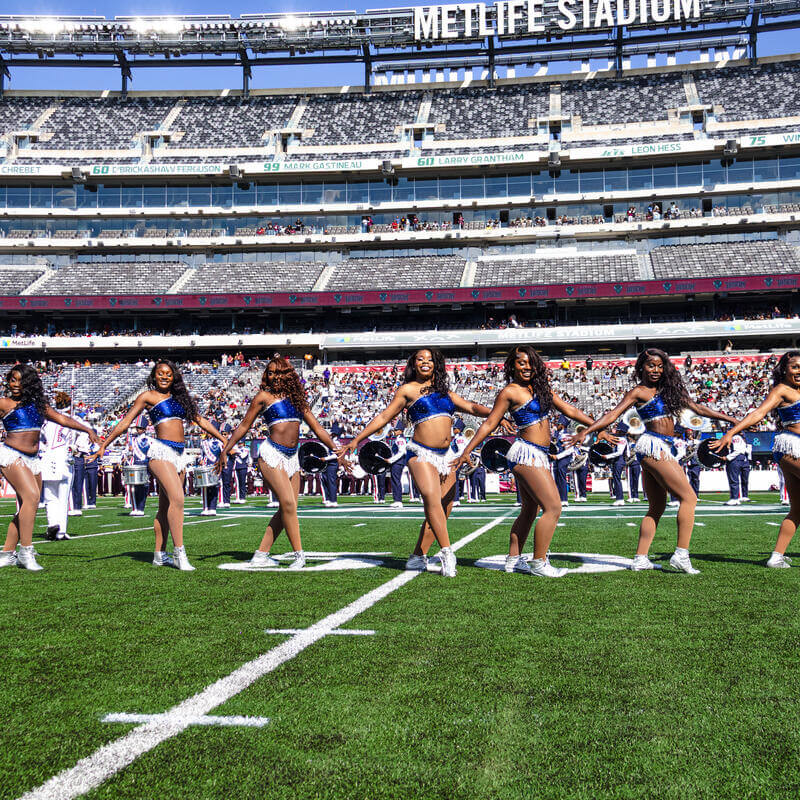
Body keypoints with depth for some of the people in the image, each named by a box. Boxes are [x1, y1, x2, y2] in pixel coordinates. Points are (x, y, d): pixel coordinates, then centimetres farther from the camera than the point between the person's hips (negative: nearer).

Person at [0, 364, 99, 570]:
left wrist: (87, 430, 14)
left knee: (26, 509, 3)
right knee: (31, 496, -23)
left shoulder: (38, 404, 15)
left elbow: (61, 418, 18)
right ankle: (26, 551, -20)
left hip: (33, 460, 6)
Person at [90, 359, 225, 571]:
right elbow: (125, 422, 5)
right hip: (161, 451, -6)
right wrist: (103, 446, 1)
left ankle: (159, 555, 12)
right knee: (177, 498, -20)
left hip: (179, 454, 6)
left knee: (166, 506, 7)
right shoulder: (148, 396, 4)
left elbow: (201, 421, 23)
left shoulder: (180, 396, 20)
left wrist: (224, 440, 21)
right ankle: (179, 552, -21)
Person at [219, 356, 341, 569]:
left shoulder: (296, 397, 15)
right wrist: (226, 450, 3)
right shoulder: (264, 396, 3)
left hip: (292, 457, 6)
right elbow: (244, 426, 7)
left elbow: (317, 428, 16)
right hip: (271, 454, -6)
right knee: (288, 504, -15)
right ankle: (299, 554, -8)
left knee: (286, 510, 2)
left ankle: (261, 555, 10)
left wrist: (336, 450, 11)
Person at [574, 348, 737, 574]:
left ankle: (640, 559, 8)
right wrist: (586, 431, -23)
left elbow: (697, 408, 22)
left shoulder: (668, 388, 18)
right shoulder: (638, 392, -2)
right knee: (688, 497, -11)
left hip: (664, 449, 8)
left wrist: (731, 419, 23)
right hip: (653, 446, -8)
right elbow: (613, 414, -9)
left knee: (657, 508, 7)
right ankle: (681, 554, -14)